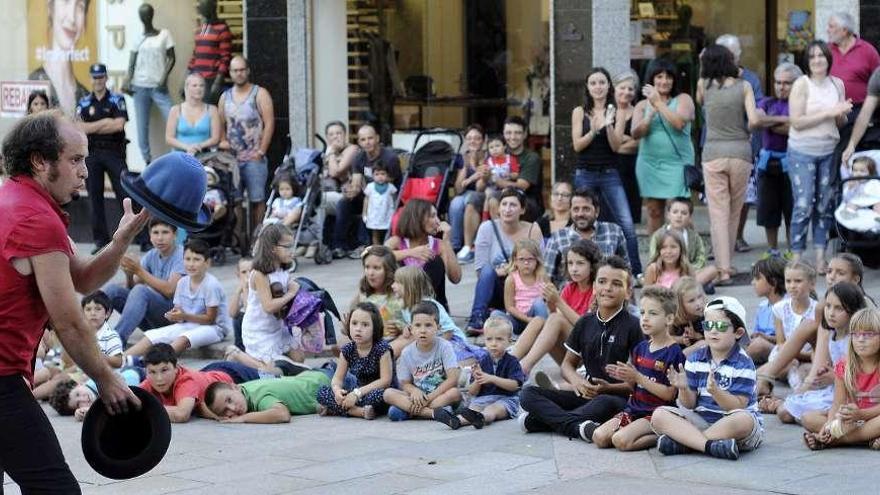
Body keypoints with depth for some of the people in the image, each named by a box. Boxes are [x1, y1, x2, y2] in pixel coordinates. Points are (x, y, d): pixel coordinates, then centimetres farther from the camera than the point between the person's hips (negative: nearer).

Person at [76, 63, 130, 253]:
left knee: (125, 193, -6)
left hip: (114, 152, -3)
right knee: (95, 197, 4)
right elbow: (79, 128, -4)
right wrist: (106, 123, -11)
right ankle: (101, 239, 9)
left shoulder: (117, 100, 4)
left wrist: (92, 127, -7)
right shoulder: (83, 103, 10)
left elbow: (119, 124, -10)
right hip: (92, 153, 3)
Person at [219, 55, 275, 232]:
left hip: (254, 158, -4)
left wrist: (261, 151, -12)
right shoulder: (225, 97, 14)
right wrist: (222, 141, -1)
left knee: (257, 200, -5)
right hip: (231, 158, 4)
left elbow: (269, 124, -6)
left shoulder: (259, 94, 0)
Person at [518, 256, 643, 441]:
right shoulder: (585, 323, 12)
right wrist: (576, 380, -4)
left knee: (604, 404, -41)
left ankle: (543, 419, -29)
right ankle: (577, 426, -32)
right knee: (528, 394, -12)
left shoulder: (633, 326, -4)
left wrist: (610, 388, -18)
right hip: (587, 394, 5)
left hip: (619, 397, -5)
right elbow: (568, 364, 20)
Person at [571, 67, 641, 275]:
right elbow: (577, 145, -2)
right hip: (585, 174, 0)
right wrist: (593, 131, -19)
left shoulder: (615, 112, 5)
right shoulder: (580, 112, 5)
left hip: (610, 174, 0)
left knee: (627, 224, -11)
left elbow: (615, 146, -1)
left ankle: (636, 272, -7)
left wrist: (608, 126, -17)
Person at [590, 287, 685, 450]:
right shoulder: (640, 348, 11)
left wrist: (637, 377, -17)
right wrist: (626, 377, -7)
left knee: (621, 440, -26)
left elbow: (669, 394, -15)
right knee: (599, 437, -11)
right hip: (635, 409, 7)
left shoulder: (674, 352, -11)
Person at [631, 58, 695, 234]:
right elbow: (636, 133, 1)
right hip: (649, 163, 3)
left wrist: (658, 103, -10)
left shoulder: (683, 100, 6)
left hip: (677, 163, -3)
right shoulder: (642, 105, 14)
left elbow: (679, 123, -12)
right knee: (654, 212, 5)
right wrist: (651, 113, -13)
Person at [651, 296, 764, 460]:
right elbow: (690, 405, 3)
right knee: (659, 415, -16)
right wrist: (684, 389, -18)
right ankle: (710, 445, -33)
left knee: (743, 420, -39)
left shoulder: (743, 364, -7)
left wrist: (715, 391, -31)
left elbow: (738, 407, -15)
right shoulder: (695, 360, 5)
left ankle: (681, 442, -28)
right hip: (701, 420, 4)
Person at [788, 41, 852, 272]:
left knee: (825, 206, 7)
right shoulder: (802, 84, -9)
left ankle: (820, 257, 12)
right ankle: (796, 259, 1)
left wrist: (843, 113, -8)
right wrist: (828, 113, -17)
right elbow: (796, 122, -15)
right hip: (802, 152, -5)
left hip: (829, 151, 5)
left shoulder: (837, 84, 6)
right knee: (803, 205, -7)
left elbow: (841, 122, 15)